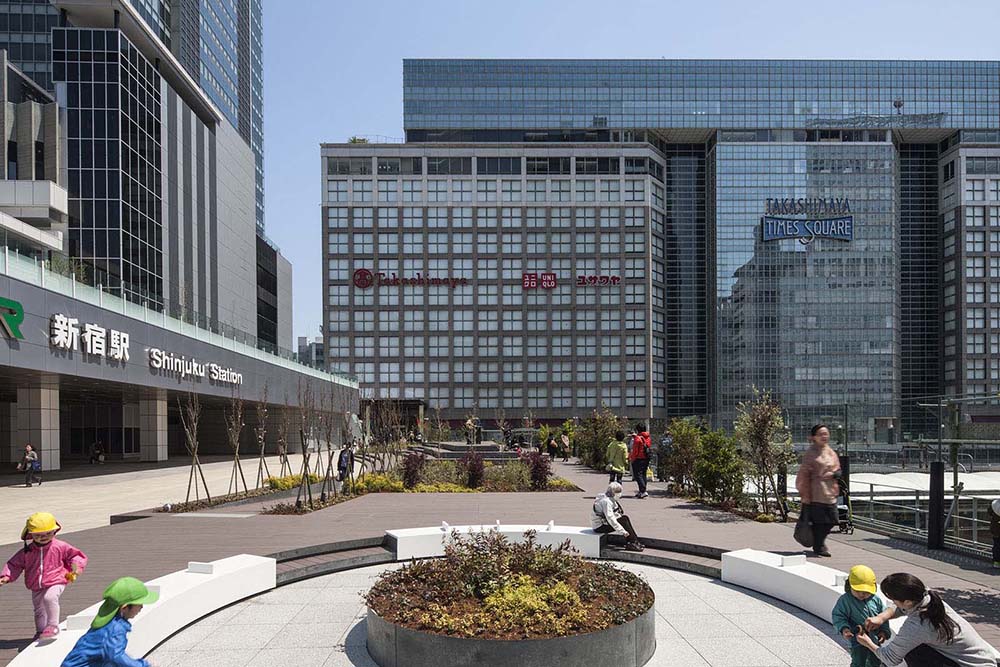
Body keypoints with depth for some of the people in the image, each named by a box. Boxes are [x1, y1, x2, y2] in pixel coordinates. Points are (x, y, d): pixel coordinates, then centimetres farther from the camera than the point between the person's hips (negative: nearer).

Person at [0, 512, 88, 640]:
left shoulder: (60, 547, -8)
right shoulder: (27, 551, -1)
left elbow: (76, 555, 2)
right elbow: (15, 564, 8)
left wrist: (76, 565, -14)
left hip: (56, 582, -5)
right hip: (36, 587, 5)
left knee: (50, 597, -34)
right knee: (39, 610, 19)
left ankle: (53, 626, -26)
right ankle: (40, 632, 40)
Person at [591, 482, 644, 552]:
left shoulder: (611, 499, 9)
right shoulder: (606, 501, -23)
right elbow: (610, 518, -30)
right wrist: (622, 531, -30)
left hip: (604, 522, 10)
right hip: (599, 527, -10)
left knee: (625, 517, 1)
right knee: (623, 521, -16)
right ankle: (632, 543, -7)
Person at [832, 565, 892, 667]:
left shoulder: (876, 600, -7)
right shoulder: (845, 600, -19)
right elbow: (838, 616, -17)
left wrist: (884, 631, -5)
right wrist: (844, 628, -32)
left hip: (875, 638, 5)